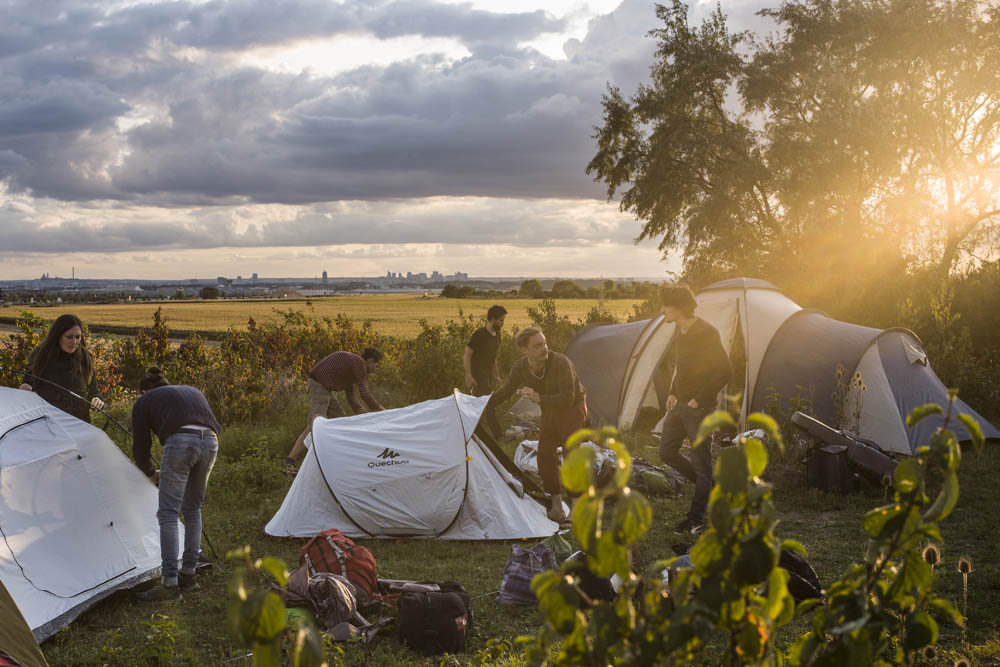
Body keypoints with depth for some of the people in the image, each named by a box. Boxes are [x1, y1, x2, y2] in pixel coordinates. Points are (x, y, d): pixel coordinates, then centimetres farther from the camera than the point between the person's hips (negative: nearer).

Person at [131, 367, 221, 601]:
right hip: (210, 442, 5)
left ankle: (169, 584, -6)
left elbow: (140, 447, 21)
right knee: (192, 510, 20)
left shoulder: (143, 402, 22)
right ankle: (189, 575, 25)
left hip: (180, 442, -5)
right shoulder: (193, 391, 36)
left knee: (168, 513, -1)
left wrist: (151, 473, 40)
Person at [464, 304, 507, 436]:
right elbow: (467, 355, -16)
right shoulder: (479, 334, -17)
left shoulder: (496, 335, 8)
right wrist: (468, 376, -20)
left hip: (488, 374, 8)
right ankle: (497, 434, -10)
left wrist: (496, 375, 21)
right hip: (478, 374, -8)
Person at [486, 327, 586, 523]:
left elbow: (568, 399, -34)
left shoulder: (561, 363, -33)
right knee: (545, 454, -1)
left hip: (572, 409, -6)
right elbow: (505, 393, 1)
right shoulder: (520, 367, -15)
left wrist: (540, 399, -47)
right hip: (550, 412, 6)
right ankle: (556, 505, 8)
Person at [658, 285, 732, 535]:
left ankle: (696, 519, 8)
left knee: (700, 462, 0)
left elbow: (725, 371, -20)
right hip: (679, 404, 9)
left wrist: (699, 399, -18)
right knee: (667, 452, 13)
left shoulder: (706, 333, -20)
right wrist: (673, 393, 12)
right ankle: (708, 486, 30)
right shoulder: (680, 332, 7)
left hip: (699, 408, -9)